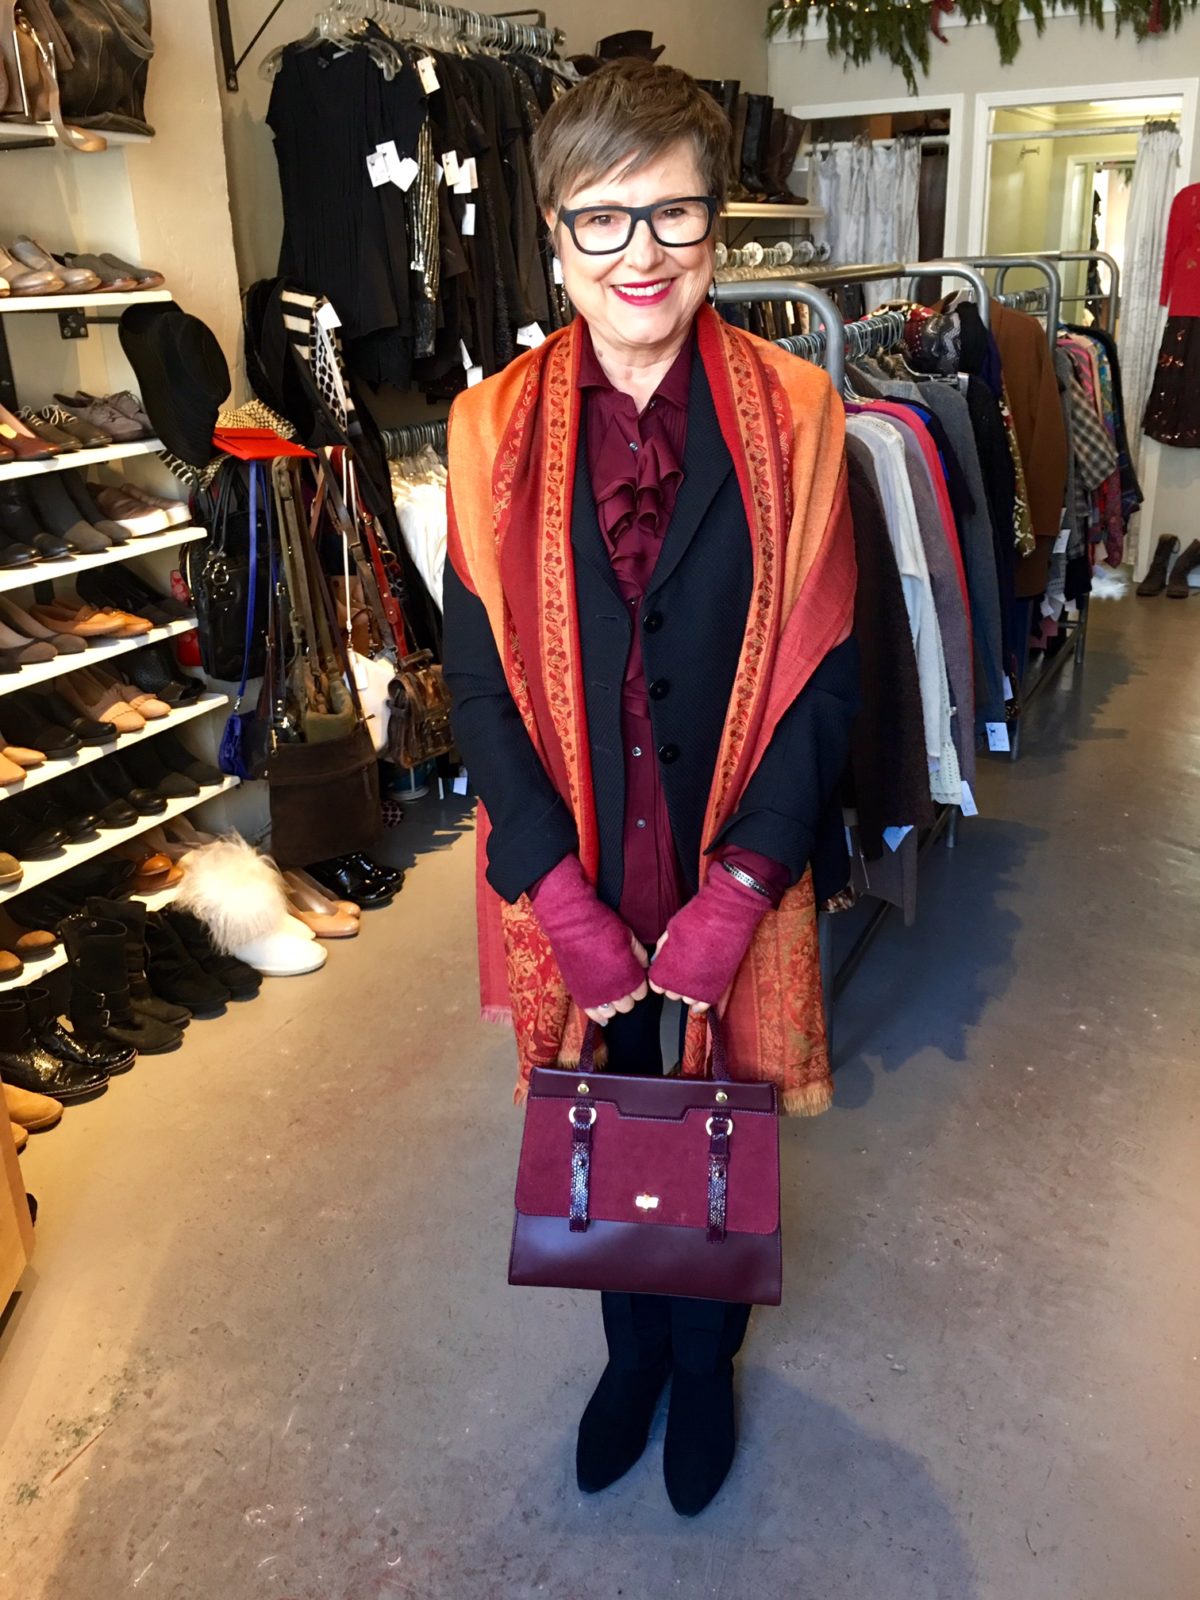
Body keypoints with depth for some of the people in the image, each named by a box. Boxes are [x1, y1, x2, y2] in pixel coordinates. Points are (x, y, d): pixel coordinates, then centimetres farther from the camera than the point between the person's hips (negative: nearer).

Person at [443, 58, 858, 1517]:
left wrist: (736, 894, -14)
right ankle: (630, 1346, 48)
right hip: (570, 885, 1)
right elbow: (479, 681, -6)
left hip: (734, 881, 0)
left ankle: (704, 1358, 47)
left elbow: (824, 673, -8)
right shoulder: (493, 428, -6)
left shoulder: (792, 415, -8)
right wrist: (564, 898, -13)